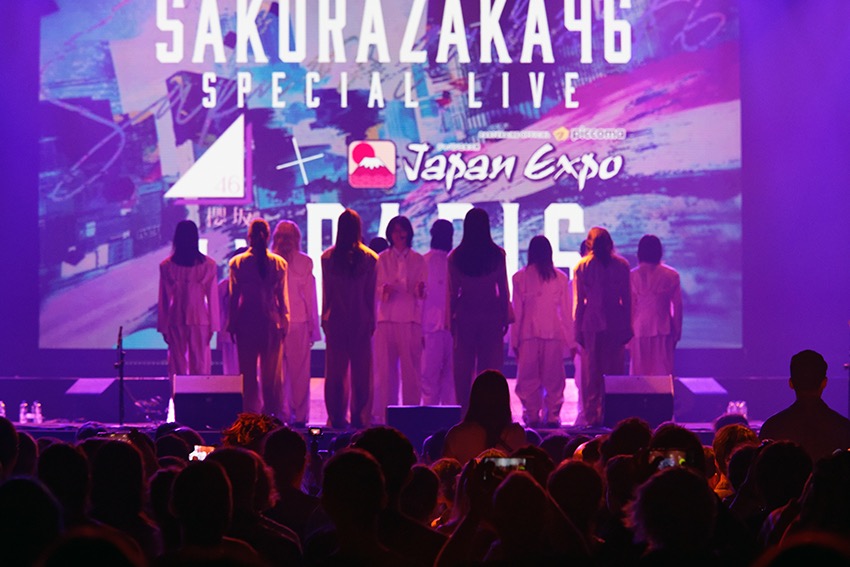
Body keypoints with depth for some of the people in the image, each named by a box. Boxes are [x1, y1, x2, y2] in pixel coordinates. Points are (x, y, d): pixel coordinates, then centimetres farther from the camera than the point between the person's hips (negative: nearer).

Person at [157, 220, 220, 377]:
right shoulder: (208, 265, -4)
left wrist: (163, 326, 6)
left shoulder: (166, 266, -3)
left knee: (177, 364, 5)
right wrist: (213, 325, 5)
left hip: (175, 321, 0)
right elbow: (212, 297, -1)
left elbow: (163, 299, 0)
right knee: (200, 364, 3)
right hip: (200, 320, 0)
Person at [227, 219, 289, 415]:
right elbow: (283, 297, 1)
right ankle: (272, 415, 7)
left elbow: (234, 296, 0)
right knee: (271, 373, 7)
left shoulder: (237, 263, -4)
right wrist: (284, 324, 9)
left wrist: (232, 324, 6)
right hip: (272, 324, 1)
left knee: (248, 371, 5)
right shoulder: (279, 263, -2)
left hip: (246, 323, -1)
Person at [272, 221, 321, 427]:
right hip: (299, 322, 0)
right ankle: (300, 415, 5)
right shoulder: (305, 262, -2)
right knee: (300, 371, 5)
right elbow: (310, 297, 1)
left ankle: (281, 414, 6)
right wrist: (314, 328, 6)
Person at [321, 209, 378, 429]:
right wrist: (371, 320, 8)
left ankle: (337, 417, 6)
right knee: (360, 369, 5)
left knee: (335, 369, 7)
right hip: (361, 320, 0)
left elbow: (326, 292, 1)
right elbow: (371, 293, 0)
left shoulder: (328, 257, -4)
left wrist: (325, 317, 11)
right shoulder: (369, 258, -5)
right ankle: (359, 417, 4)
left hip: (336, 320, 1)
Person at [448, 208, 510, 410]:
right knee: (490, 367, 4)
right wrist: (506, 317, 7)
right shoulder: (497, 254, -4)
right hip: (492, 316, 0)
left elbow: (452, 291, 1)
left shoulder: (455, 256, -3)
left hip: (465, 317, 0)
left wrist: (451, 318, 8)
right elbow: (503, 289, -1)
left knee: (463, 367, 5)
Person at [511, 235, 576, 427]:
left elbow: (517, 311, 1)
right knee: (553, 378, 6)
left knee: (528, 378, 5)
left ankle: (532, 415, 2)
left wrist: (514, 340, 6)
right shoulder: (560, 278, 3)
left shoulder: (520, 277, 0)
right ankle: (552, 416, 4)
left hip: (529, 334, -1)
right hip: (554, 334, 1)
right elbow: (567, 312, 5)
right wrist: (571, 341, 10)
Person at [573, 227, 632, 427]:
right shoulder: (621, 264, 3)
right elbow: (627, 298, 3)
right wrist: (627, 325, 9)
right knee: (614, 370, 7)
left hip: (591, 323, -1)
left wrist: (578, 330, 4)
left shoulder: (582, 266, 0)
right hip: (616, 323, 1)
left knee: (591, 372, 4)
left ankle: (592, 415, 1)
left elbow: (579, 301, 0)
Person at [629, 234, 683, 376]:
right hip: (663, 331, 1)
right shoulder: (671, 275, -2)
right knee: (663, 370, 5)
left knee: (640, 371, 7)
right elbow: (677, 306, 0)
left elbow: (629, 307, -3)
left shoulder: (632, 276, -6)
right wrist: (677, 332, 8)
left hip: (640, 328, -1)